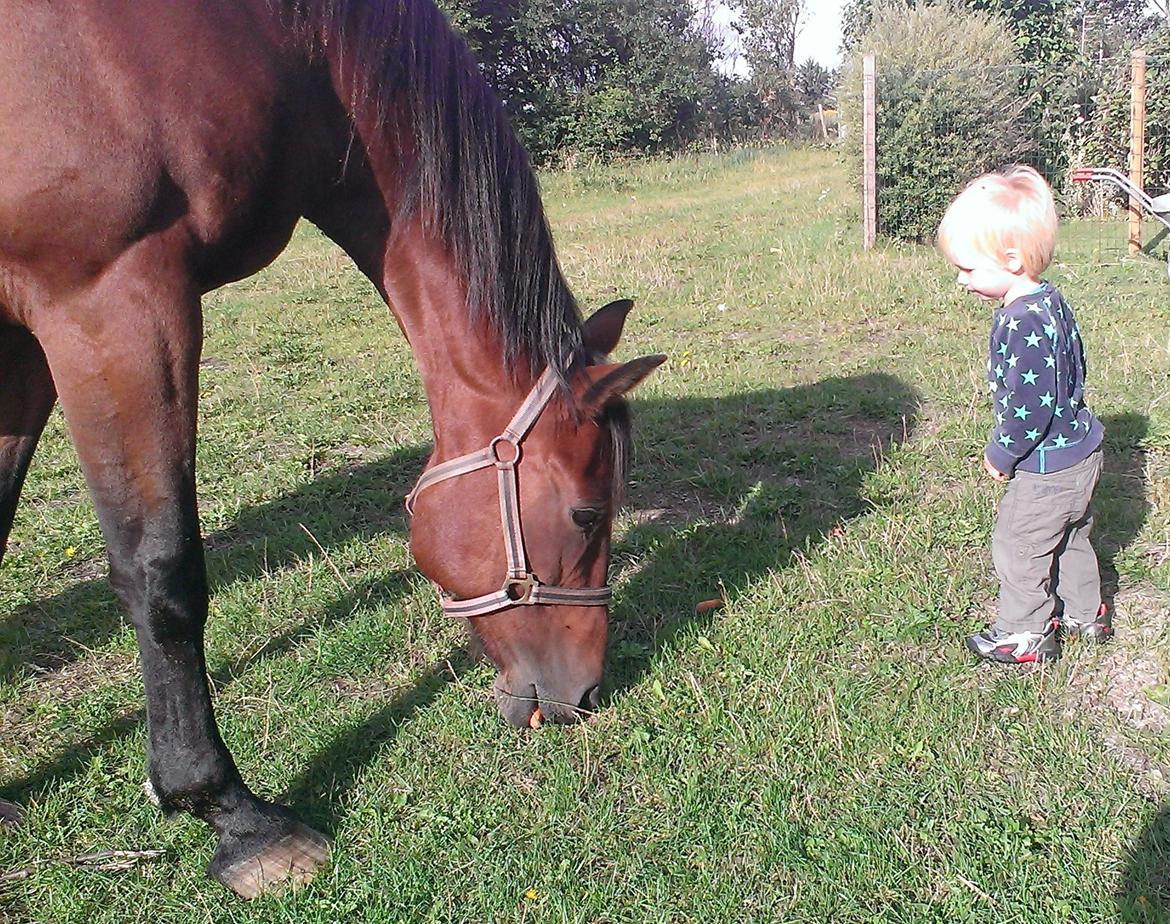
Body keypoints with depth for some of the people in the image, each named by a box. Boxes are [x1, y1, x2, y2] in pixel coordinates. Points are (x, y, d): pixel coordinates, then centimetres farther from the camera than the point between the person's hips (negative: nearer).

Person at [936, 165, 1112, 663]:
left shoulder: (1024, 323, -29)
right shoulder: (1049, 301, 3)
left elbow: (1030, 406, -28)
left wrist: (1002, 453, -12)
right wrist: (1008, 447, 17)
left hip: (1048, 468, -10)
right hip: (1077, 453, 10)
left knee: (1017, 546, 7)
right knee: (1068, 538, 25)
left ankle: (1025, 635, 22)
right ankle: (1085, 615, 42)